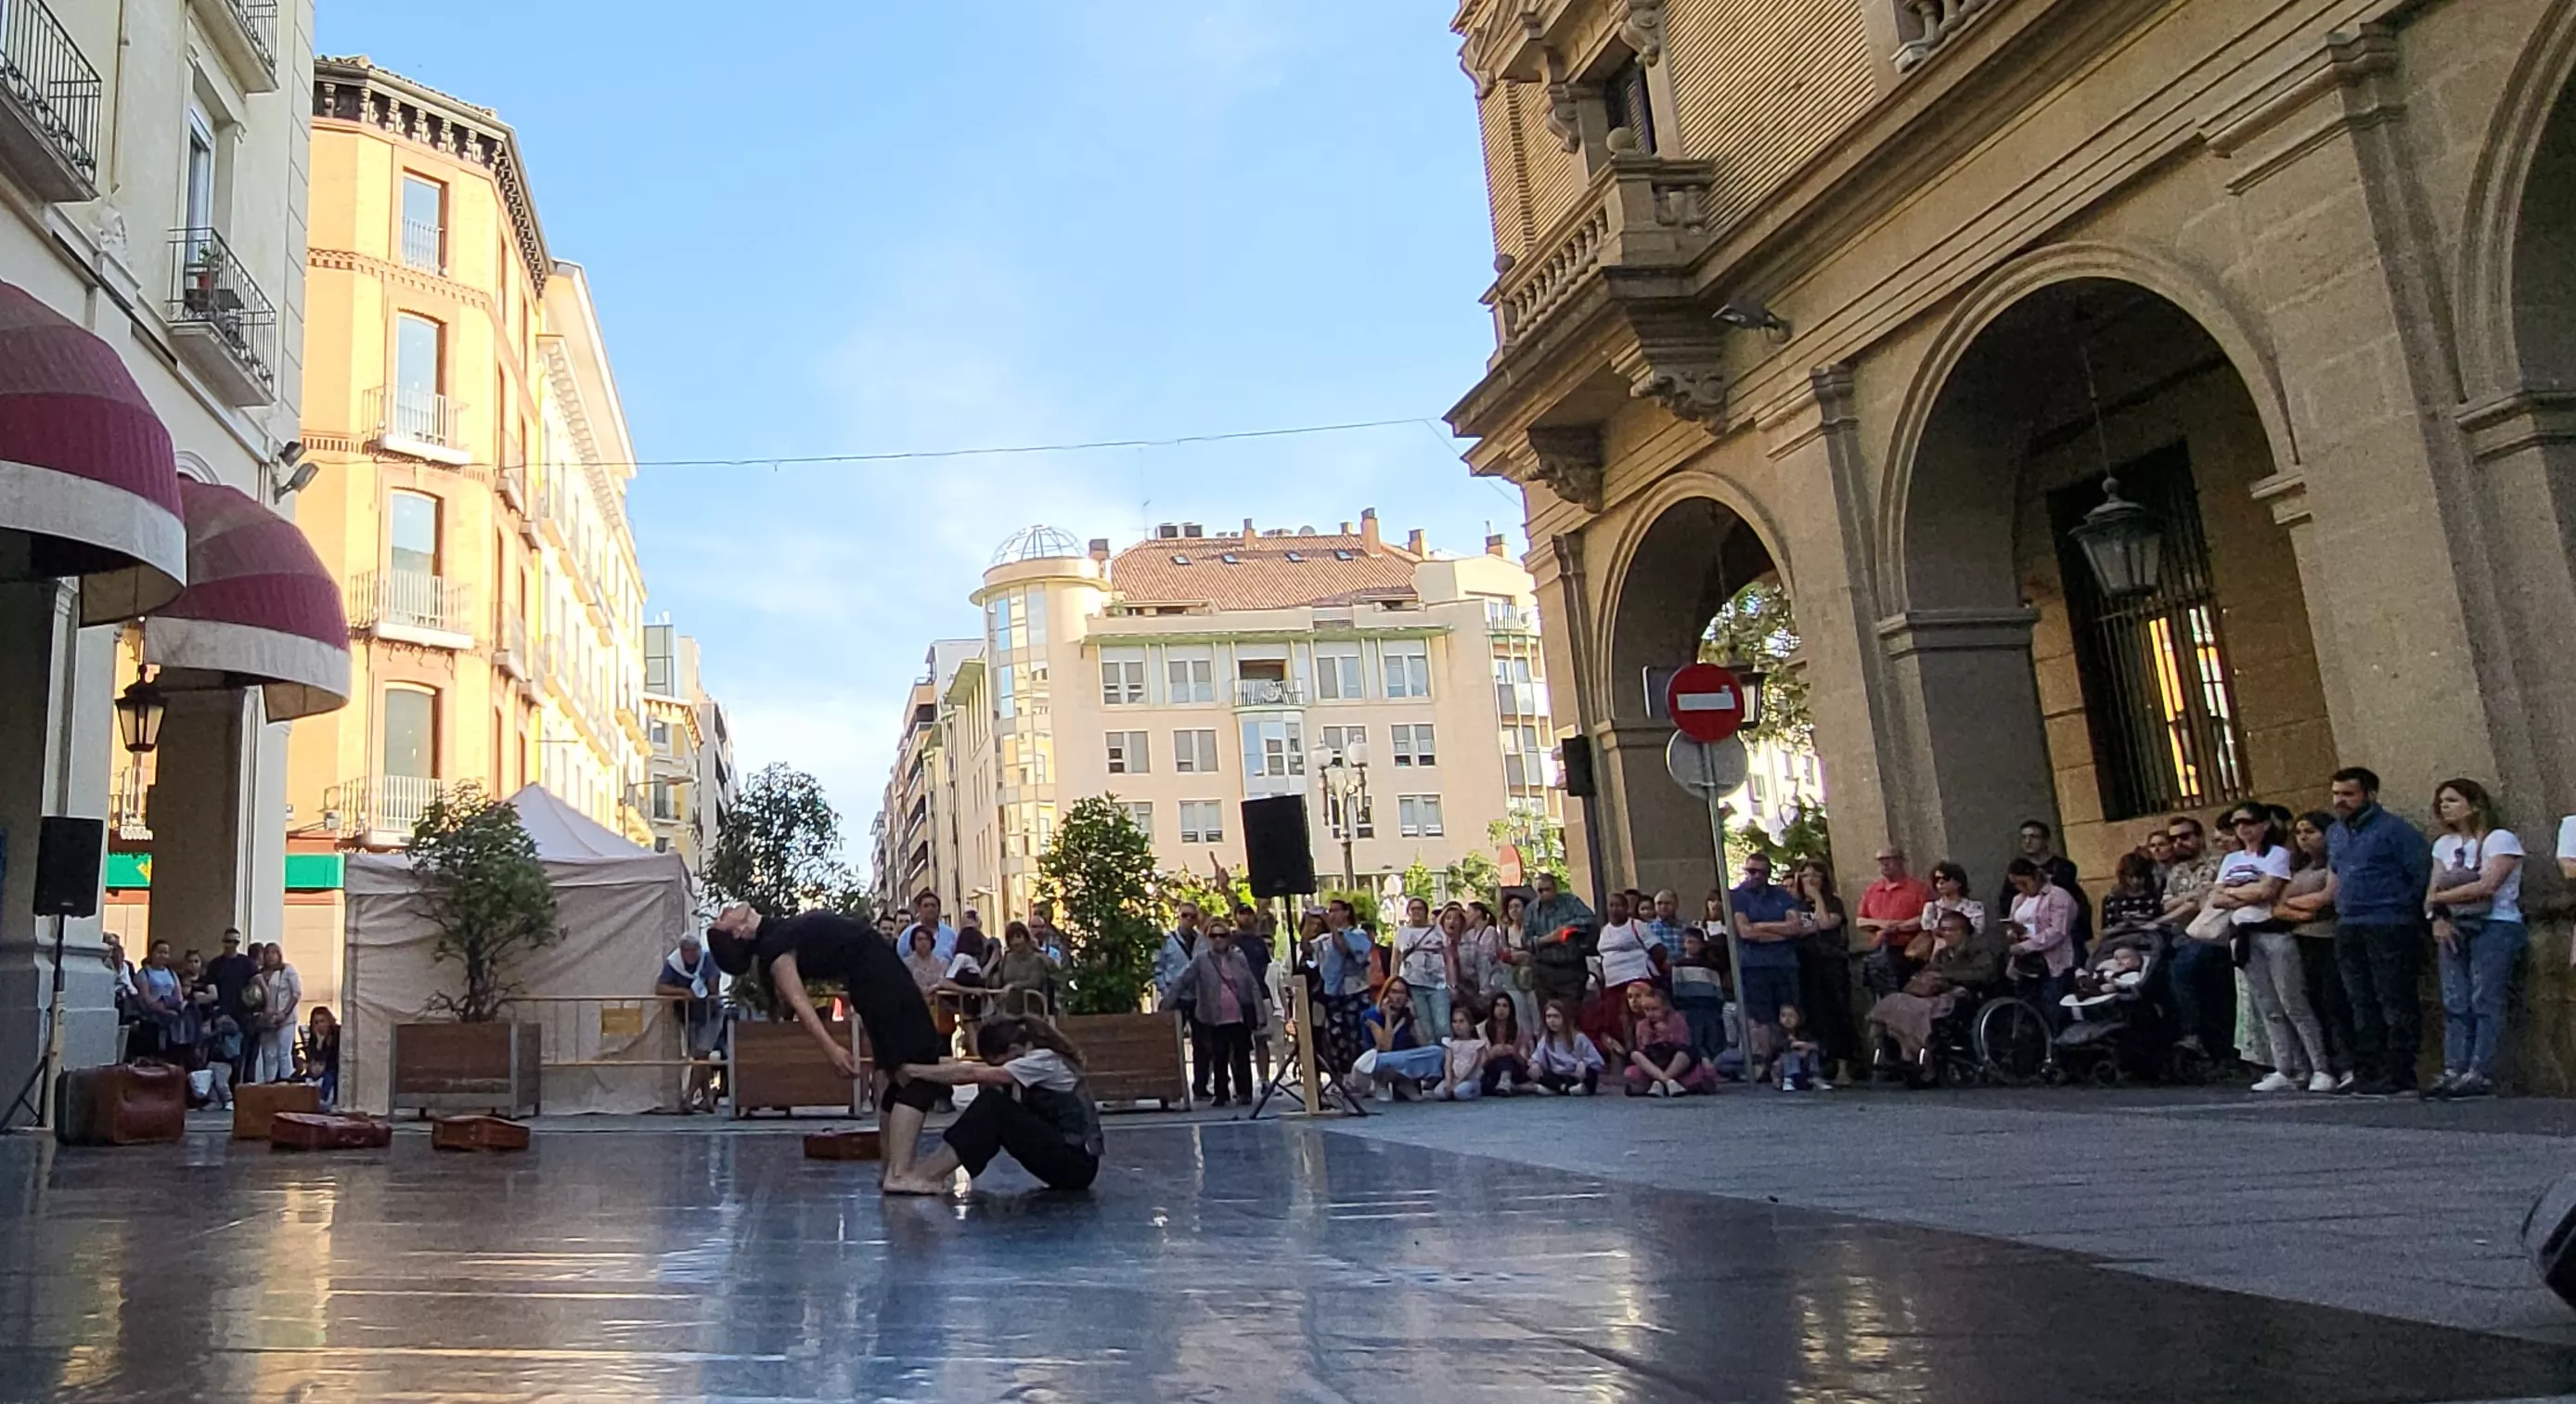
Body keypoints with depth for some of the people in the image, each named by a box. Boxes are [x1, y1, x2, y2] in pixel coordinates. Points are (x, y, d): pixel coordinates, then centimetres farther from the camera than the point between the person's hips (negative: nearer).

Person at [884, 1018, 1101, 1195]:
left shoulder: (1044, 1060, -14)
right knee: (994, 1095, -2)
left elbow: (972, 1074, -20)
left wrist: (915, 1071, -17)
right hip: (1063, 1159, 9)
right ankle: (932, 1172, -7)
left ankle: (928, 1176, -18)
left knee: (992, 1105, -19)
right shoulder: (1034, 1059, 13)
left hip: (1079, 1163, -9)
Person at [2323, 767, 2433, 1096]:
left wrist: (2401, 908, -9)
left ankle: (2399, 1077, -3)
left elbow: (2423, 875, -10)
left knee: (2395, 1005, -5)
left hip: (2389, 929, -8)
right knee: (2363, 1005, 11)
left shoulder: (2394, 830, -8)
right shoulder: (2334, 833, 16)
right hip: (2348, 929, 8)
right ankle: (2370, 1073, 15)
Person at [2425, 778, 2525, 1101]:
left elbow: (2487, 885, -15)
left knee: (2485, 1002, -11)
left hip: (2495, 926, -6)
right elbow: (2433, 890, 11)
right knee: (2455, 1004, -1)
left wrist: (2438, 898, -5)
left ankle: (2480, 1075, -14)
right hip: (2453, 929, 6)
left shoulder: (2500, 839, -4)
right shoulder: (2443, 844, 17)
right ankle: (2453, 1072, -4)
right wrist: (2437, 917, -9)